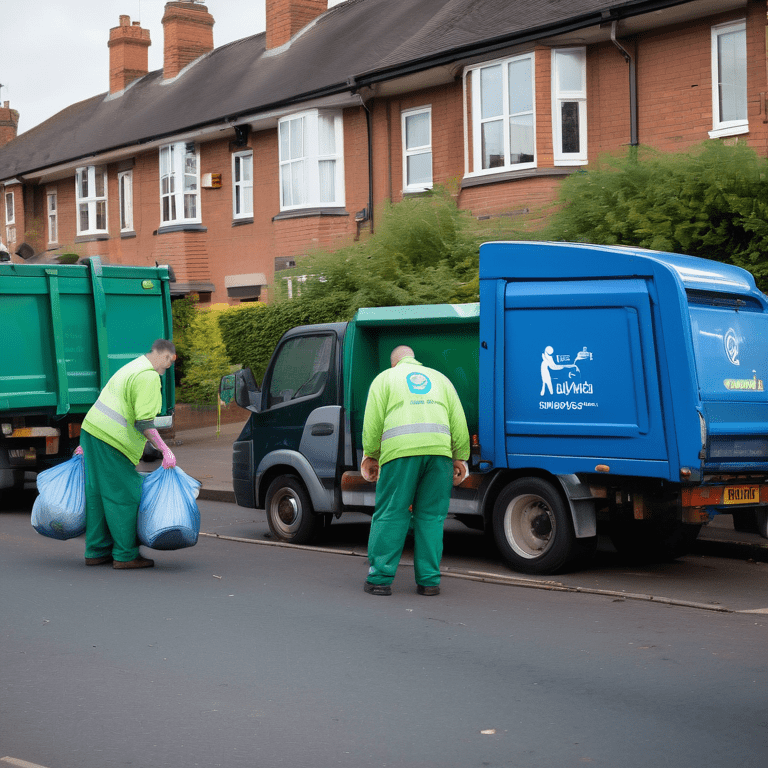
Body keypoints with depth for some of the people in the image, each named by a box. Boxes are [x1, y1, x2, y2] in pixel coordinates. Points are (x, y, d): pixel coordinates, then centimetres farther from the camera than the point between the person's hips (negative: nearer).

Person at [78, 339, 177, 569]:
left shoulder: (131, 368, 21)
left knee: (97, 492, 14)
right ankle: (125, 555, 3)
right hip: (112, 439, -10)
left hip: (91, 429, 10)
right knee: (124, 496, -2)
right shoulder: (149, 376, -10)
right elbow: (144, 422, -18)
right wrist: (165, 450, -18)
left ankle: (96, 552, 20)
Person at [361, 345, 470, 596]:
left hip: (400, 449, -2)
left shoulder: (385, 378, 20)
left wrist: (370, 456, 13)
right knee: (431, 516, 6)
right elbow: (458, 420, 18)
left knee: (390, 514, 1)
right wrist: (460, 458, 19)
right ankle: (429, 580, 5)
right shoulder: (439, 377, 27)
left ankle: (380, 578, 0)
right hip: (439, 449, 2)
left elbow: (373, 420, 7)